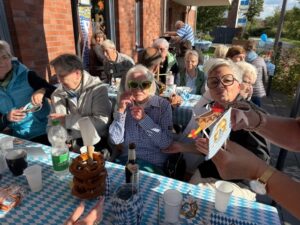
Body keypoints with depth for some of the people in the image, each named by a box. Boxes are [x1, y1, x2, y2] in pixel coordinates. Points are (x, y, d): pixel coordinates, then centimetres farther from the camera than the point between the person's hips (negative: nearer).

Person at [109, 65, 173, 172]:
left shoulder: (163, 105, -5)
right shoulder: (126, 104, 2)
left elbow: (165, 143, -13)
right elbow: (115, 140, -6)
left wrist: (144, 119, -21)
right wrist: (121, 110, -15)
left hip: (153, 164, -2)